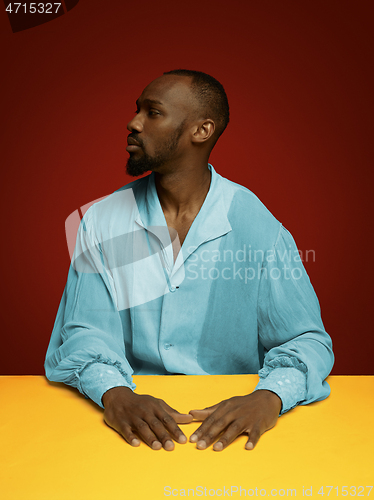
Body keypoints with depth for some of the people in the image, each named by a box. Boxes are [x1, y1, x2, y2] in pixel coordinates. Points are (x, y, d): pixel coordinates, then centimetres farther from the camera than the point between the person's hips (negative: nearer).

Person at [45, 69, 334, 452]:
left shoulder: (256, 225, -5)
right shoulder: (102, 221, 0)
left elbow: (306, 339, -4)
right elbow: (83, 332, -4)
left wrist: (269, 397, -24)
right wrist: (113, 393, -24)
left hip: (230, 416, 0)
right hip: (131, 410, 1)